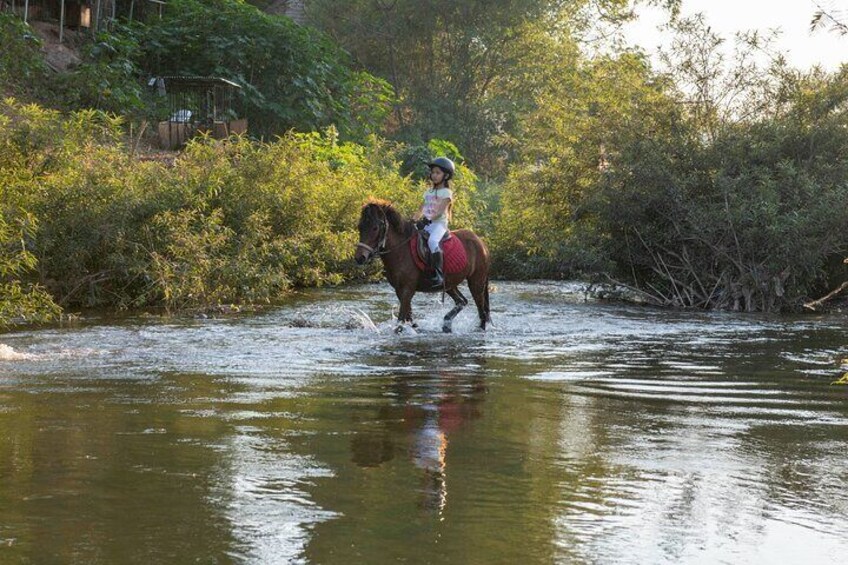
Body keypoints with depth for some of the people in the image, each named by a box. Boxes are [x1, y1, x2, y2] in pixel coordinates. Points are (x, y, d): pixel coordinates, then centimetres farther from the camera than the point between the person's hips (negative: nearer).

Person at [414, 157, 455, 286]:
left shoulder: (446, 193, -1)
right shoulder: (429, 192, 20)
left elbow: (440, 211, -14)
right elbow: (422, 209, 18)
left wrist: (429, 219, -26)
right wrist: (415, 219, 0)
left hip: (439, 223, -8)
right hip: (425, 224, 8)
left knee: (433, 241, -35)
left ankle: (439, 274, -37)